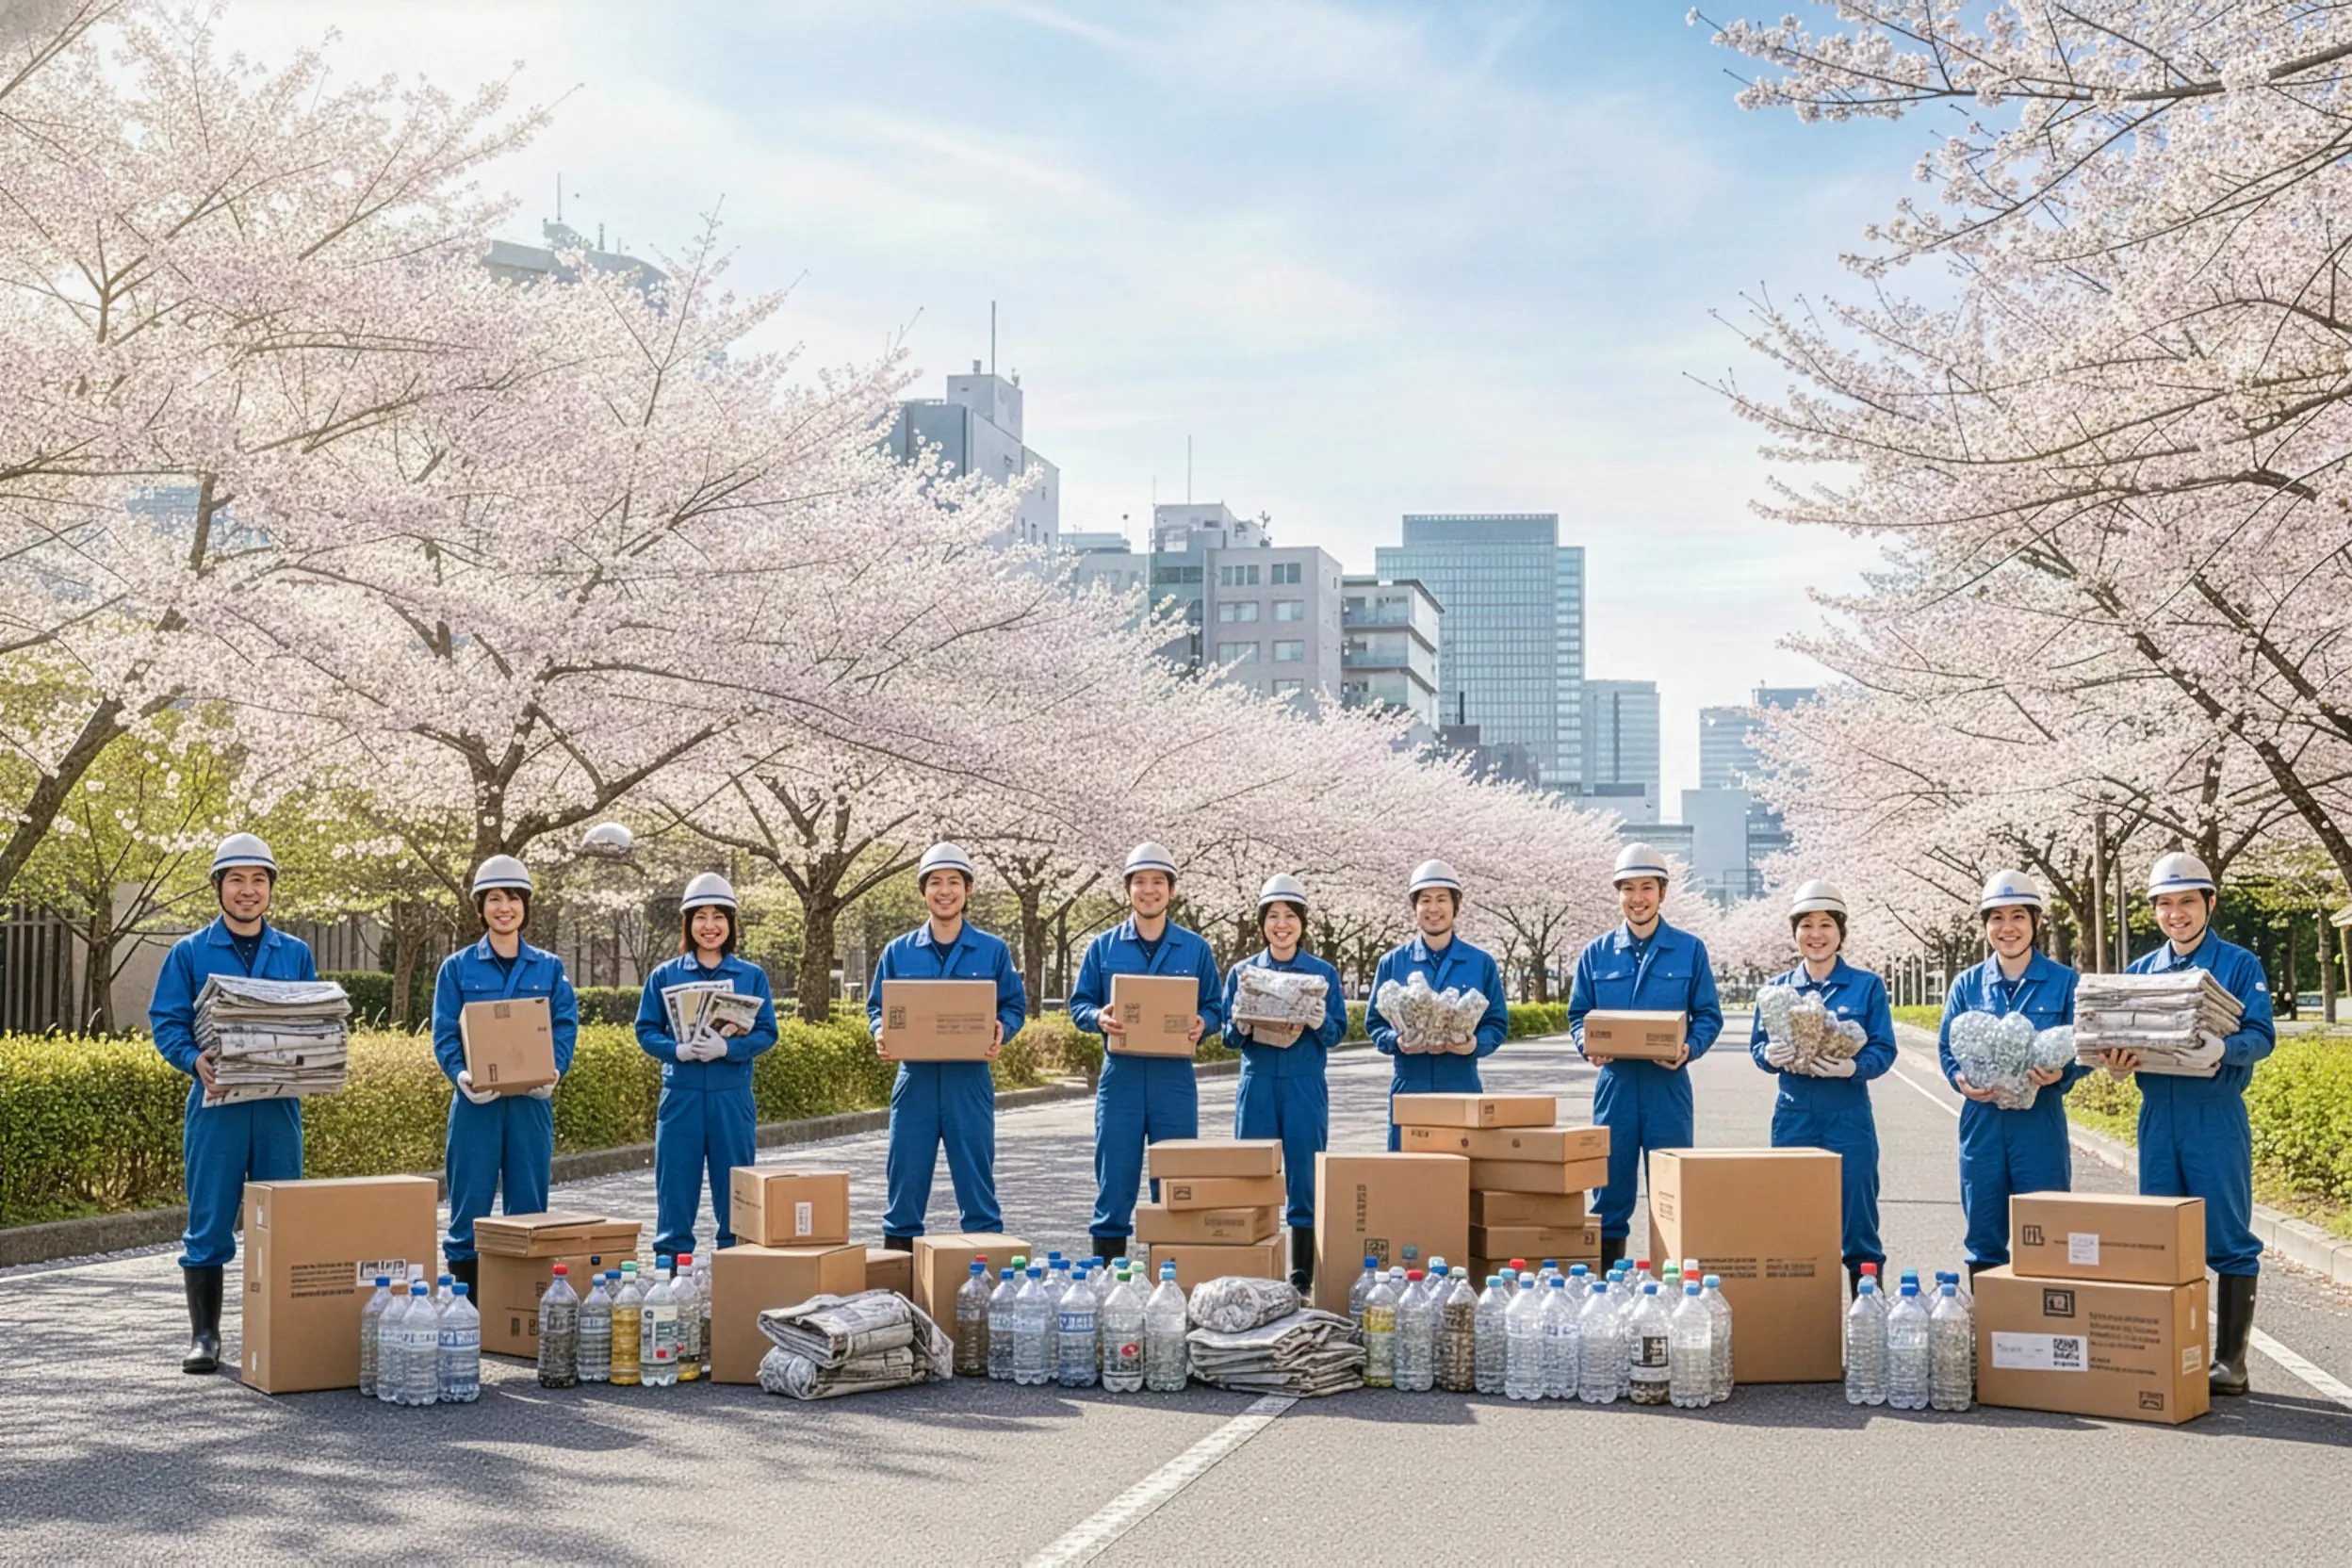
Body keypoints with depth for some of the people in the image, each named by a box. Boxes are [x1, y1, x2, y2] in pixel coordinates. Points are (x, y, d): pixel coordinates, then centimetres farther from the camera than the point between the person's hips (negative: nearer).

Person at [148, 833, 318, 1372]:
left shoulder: (295, 954, 13)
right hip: (217, 1102, -2)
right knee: (208, 1223, -1)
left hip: (279, 1105, 2)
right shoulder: (189, 953, 5)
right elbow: (165, 1022, 1)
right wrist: (194, 1059, -18)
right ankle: (204, 1336, 8)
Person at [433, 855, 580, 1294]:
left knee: (529, 1206, 5)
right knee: (470, 1205, 0)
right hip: (477, 1101, -1)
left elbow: (566, 1027, 3)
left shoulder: (549, 968, 10)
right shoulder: (457, 968, 6)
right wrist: (460, 1074, -19)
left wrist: (553, 1071, -16)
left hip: (532, 1100, 1)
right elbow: (445, 1034, 0)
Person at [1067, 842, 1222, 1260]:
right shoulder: (1103, 947, 8)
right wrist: (1098, 1017, -13)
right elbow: (1079, 1004, 9)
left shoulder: (1195, 949, 9)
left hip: (1174, 1075, 0)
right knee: (1115, 1177, 1)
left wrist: (1202, 1024, -12)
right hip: (1120, 1073, 0)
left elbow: (1216, 1008, 10)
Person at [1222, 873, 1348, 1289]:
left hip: (1306, 1085, -1)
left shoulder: (1323, 973, 6)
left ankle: (1302, 1273, 7)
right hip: (1257, 1083, 1)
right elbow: (1230, 1036, 8)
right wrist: (1242, 1027, -15)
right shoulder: (1241, 972, 8)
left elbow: (1337, 1033, 3)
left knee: (1304, 1178, -1)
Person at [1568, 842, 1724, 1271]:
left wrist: (1690, 1048, -16)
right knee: (1611, 1190, 5)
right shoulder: (1596, 954, 9)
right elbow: (1577, 1015, 11)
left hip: (1668, 1084, -1)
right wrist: (1587, 1045, -10)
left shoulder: (1689, 950, 5)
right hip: (1615, 1082, 2)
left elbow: (1709, 1016, 4)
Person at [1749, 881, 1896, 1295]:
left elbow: (1884, 1050, -2)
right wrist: (1769, 1056, -14)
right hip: (1793, 1116, 2)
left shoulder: (1867, 986, 3)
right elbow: (1756, 1045, 9)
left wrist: (1853, 1067, -22)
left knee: (1856, 1216, -2)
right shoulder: (1776, 988, 10)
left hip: (1848, 1116, -2)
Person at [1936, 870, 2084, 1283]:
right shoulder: (1967, 984, 8)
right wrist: (1961, 1080, -12)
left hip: (2040, 1121, -2)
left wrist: (2060, 1074, -20)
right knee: (1984, 1236, 7)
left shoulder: (2064, 982, 2)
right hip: (1982, 1120, 2)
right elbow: (1946, 1048, 9)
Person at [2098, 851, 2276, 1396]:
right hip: (2158, 1115, 4)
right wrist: (2117, 1061, -11)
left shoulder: (2239, 964, 2)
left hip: (2216, 1116, -4)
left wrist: (2222, 1049, -29)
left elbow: (2261, 1036, -8)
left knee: (2228, 1239, -3)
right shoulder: (2139, 970, 14)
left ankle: (2230, 1359, 4)